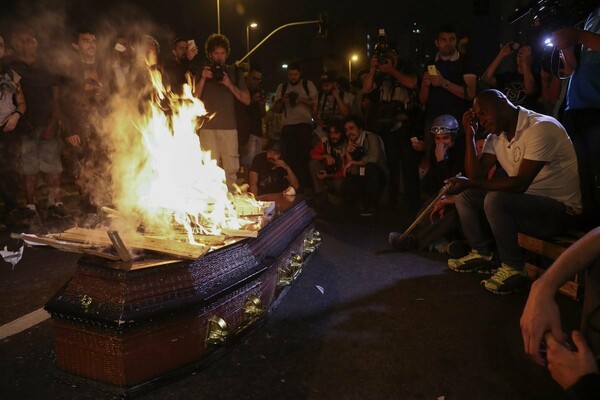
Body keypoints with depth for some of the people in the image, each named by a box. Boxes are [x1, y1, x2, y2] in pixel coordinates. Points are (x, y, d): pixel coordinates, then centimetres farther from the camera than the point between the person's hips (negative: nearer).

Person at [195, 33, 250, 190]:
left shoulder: (234, 72, 14)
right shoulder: (202, 71, 15)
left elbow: (247, 100, 7)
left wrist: (229, 84, -5)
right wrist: (203, 79, -5)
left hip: (229, 127, 0)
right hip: (207, 127, 0)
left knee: (231, 169, -5)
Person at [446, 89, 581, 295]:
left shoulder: (541, 127, -20)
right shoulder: (496, 135, 5)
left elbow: (520, 184, -27)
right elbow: (476, 176, -2)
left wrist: (470, 183, -28)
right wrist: (470, 135, -6)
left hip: (561, 210, -8)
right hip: (526, 201, 8)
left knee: (495, 200, -31)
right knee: (466, 195, 3)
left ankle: (513, 269, -16)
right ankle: (482, 254, 9)